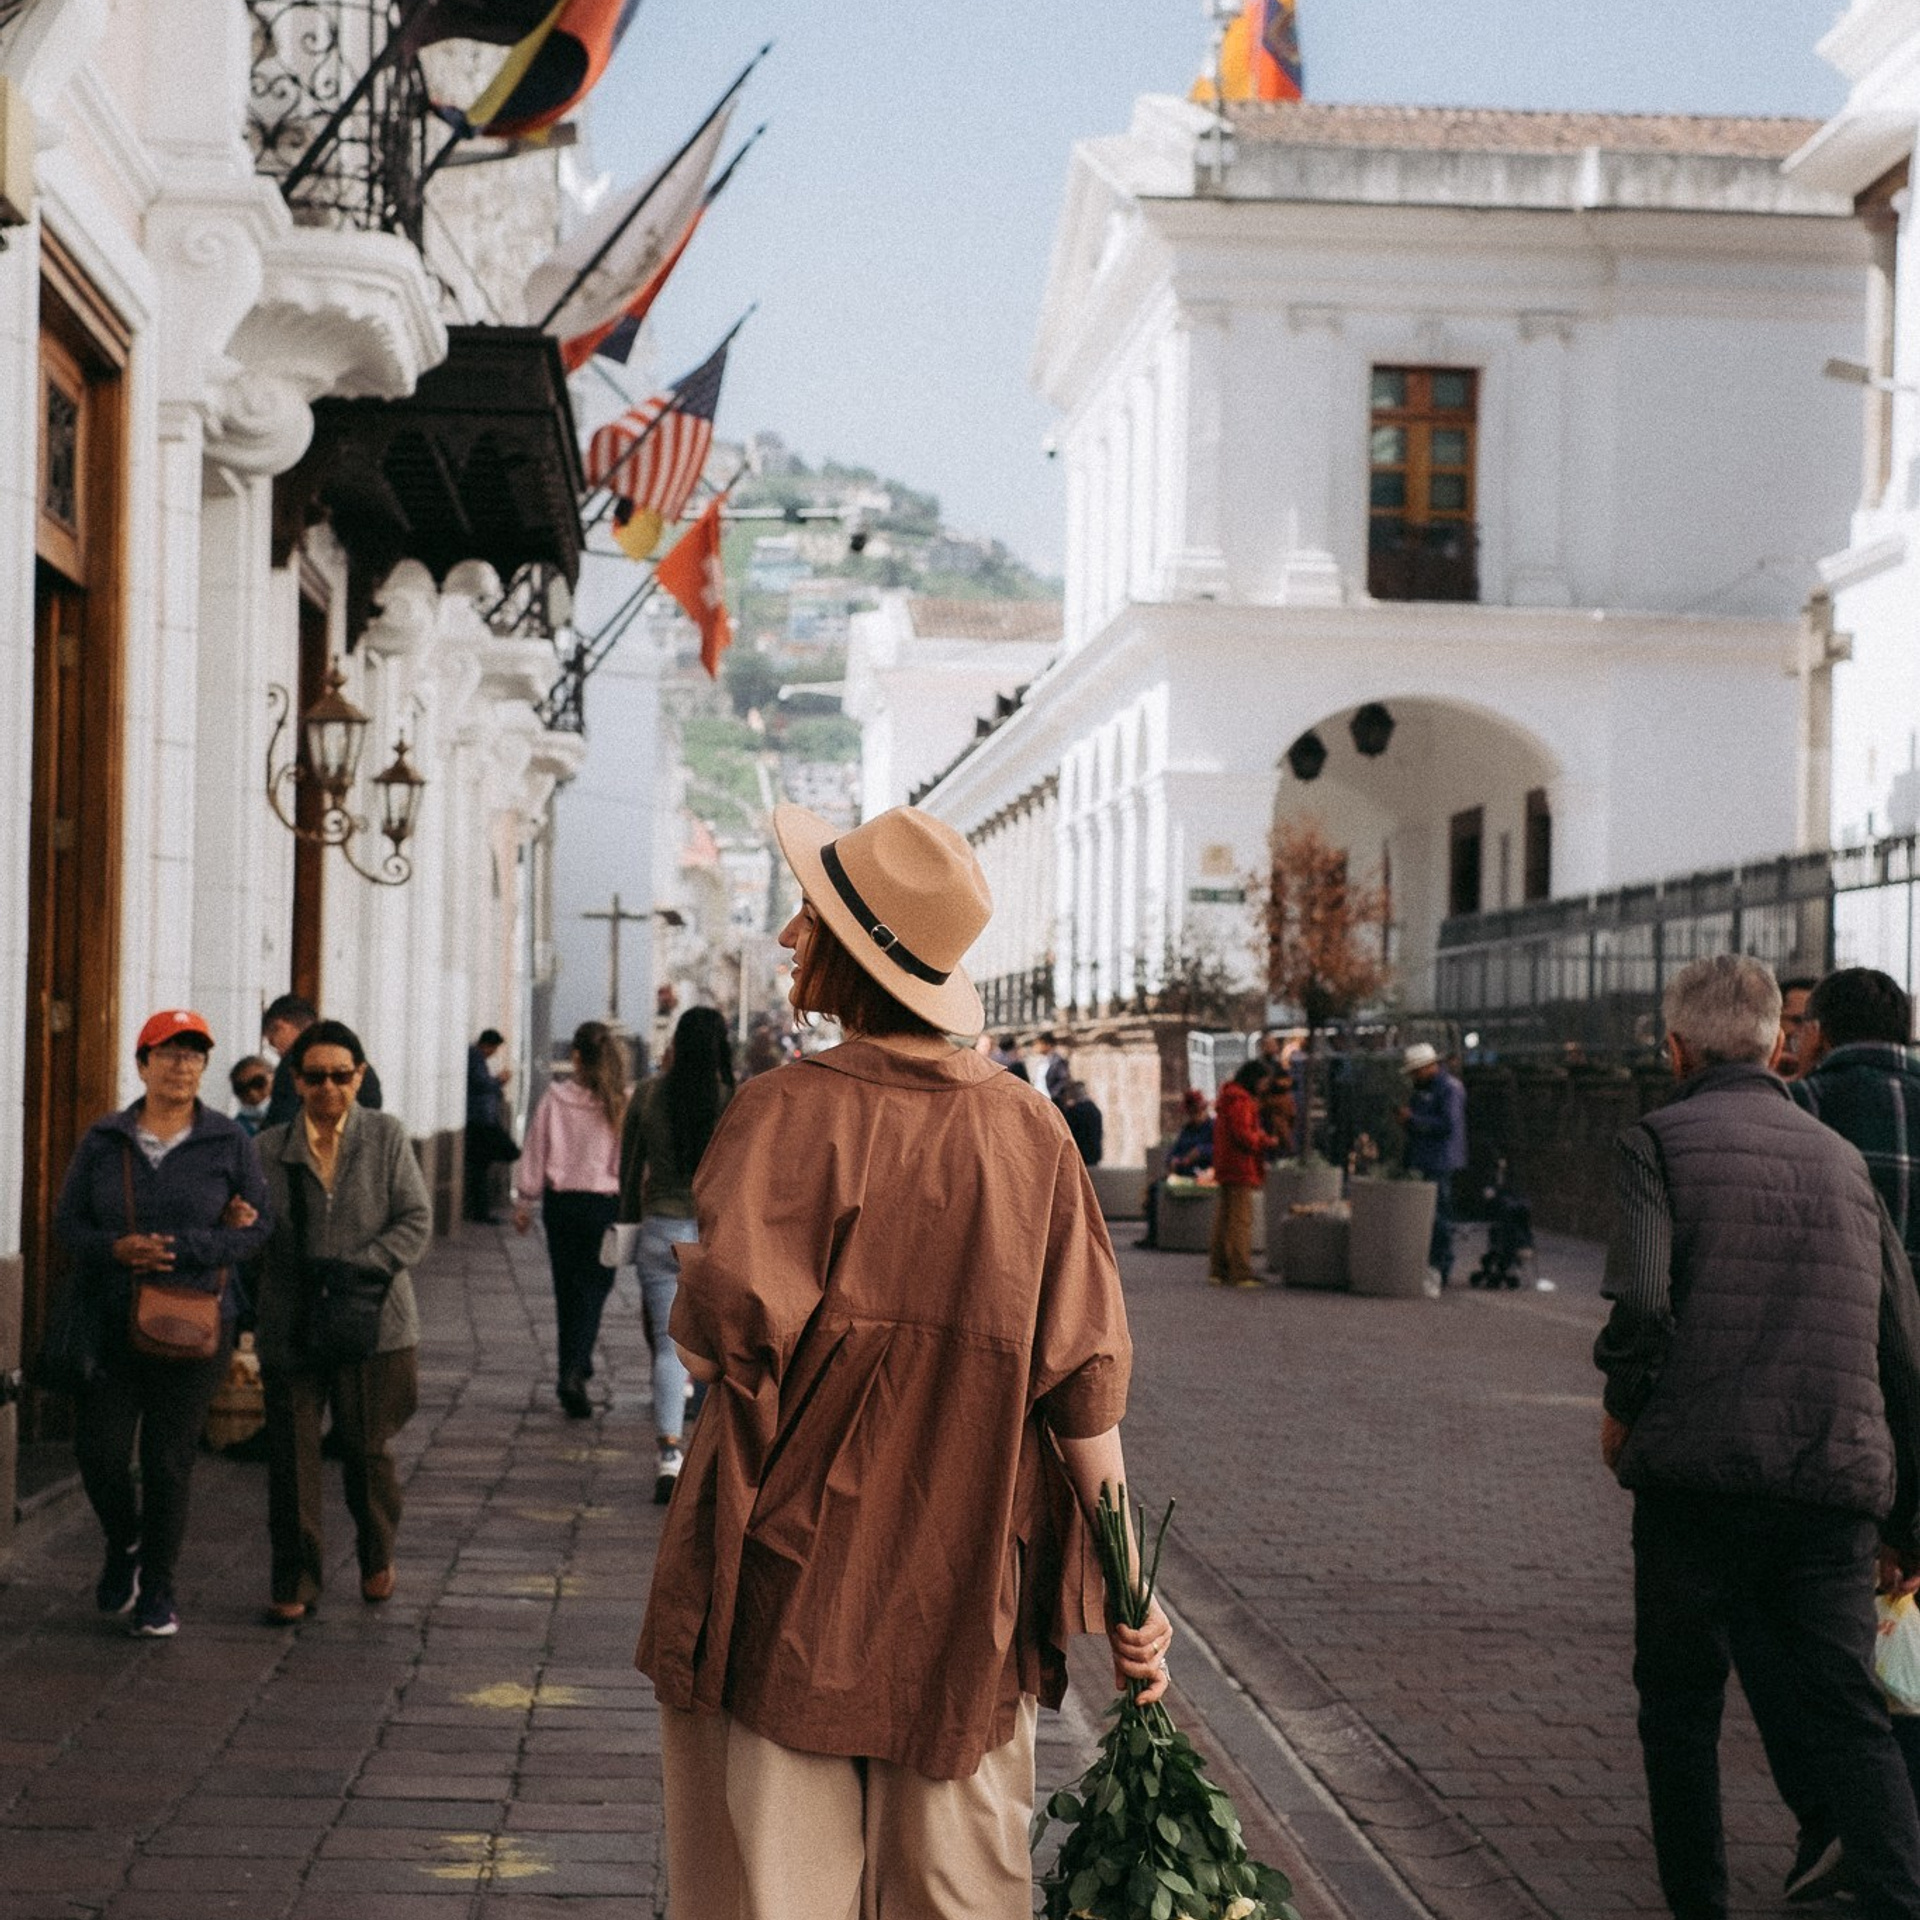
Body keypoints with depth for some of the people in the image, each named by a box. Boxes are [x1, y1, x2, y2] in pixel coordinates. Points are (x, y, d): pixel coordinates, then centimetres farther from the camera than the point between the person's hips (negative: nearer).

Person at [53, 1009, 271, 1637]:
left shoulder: (229, 1143, 1)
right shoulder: (103, 1141, 5)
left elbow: (259, 1227, -1)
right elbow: (67, 1221, 5)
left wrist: (180, 1249, -14)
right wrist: (118, 1248, -15)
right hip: (109, 1320, 1)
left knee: (170, 1457, 0)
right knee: (99, 1449, -5)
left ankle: (158, 1587, 17)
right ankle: (124, 1544, 26)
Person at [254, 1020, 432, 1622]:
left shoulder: (386, 1137, 4)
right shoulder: (270, 1148, 6)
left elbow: (417, 1222, 0)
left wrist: (359, 1267, -13)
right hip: (289, 1325, 1)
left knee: (365, 1447, 6)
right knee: (291, 1454, -1)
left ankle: (377, 1556, 32)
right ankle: (296, 1583, 10)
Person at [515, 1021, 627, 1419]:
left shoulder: (555, 1099, -5)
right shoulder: (623, 1103, -9)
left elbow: (534, 1153, 1)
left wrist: (523, 1202, 12)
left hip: (561, 1203, 2)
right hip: (606, 1204, -1)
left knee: (567, 1290, 15)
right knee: (593, 1289, 3)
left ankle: (573, 1371, 21)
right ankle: (575, 1373, -15)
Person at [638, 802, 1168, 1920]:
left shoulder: (791, 1112, -11)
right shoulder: (1030, 1129, 0)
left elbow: (720, 1337, -22)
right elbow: (1084, 1375, -1)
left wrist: (692, 1328, 2)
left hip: (788, 1583, -3)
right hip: (967, 1596, 4)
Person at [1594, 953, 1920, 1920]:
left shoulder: (1657, 1142, 0)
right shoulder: (1841, 1157, 14)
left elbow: (1641, 1304, -17)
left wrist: (1621, 1408, 3)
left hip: (1698, 1475, -3)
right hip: (1838, 1480, 3)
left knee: (1679, 1707, 13)